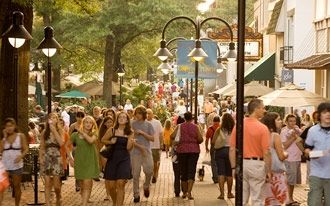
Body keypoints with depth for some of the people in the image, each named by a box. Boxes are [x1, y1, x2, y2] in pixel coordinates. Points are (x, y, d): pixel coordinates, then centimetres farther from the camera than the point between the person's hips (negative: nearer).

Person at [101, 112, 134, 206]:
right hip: (112, 158, 1)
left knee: (120, 184, -11)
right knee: (110, 185, 2)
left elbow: (128, 148, -2)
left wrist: (131, 141, -22)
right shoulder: (111, 130, 2)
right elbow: (103, 140, 10)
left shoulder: (130, 133, 3)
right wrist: (110, 142, -9)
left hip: (124, 159, -1)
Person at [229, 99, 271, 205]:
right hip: (257, 164, -4)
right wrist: (268, 171, -2)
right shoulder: (262, 128, -11)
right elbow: (266, 153, -12)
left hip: (241, 163, 4)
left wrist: (234, 167, 9)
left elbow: (232, 149, 1)